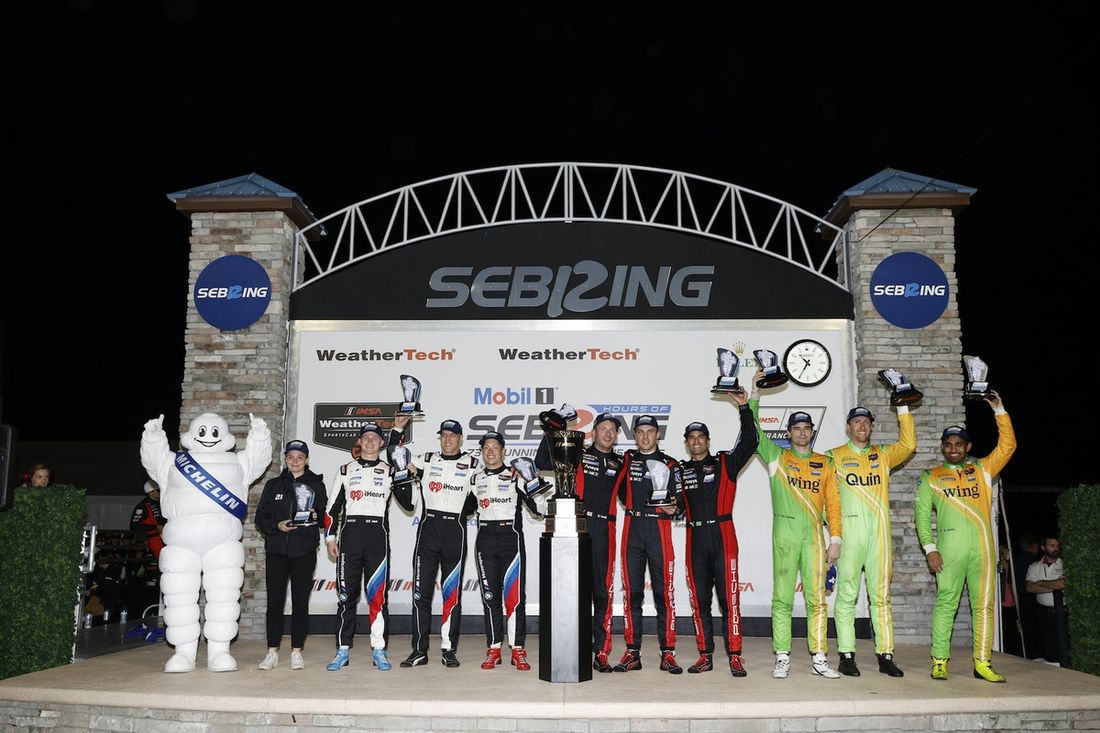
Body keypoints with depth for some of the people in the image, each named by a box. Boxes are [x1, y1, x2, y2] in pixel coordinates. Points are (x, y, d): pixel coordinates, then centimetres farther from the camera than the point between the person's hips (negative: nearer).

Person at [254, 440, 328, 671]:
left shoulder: (316, 485, 8)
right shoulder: (273, 485, 11)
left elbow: (326, 516, 9)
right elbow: (260, 517, 7)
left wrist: (316, 517, -12)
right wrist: (276, 526, -10)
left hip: (305, 550, -1)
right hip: (276, 550, 1)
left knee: (300, 602, 2)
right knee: (274, 601, 1)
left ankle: (296, 652, 9)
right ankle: (272, 652, 9)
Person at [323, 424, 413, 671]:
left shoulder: (390, 472, 11)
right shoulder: (345, 470, 13)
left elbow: (409, 504, 3)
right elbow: (332, 507, 11)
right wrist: (330, 537, 3)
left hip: (378, 536, -1)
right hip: (350, 534, 1)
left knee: (378, 594, -4)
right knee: (346, 593, 1)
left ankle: (379, 651, 1)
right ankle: (343, 651, 9)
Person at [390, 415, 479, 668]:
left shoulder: (472, 464, 6)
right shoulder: (427, 459, 10)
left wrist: (464, 508, -4)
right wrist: (397, 429, 2)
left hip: (455, 532, -1)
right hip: (427, 529, 2)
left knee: (452, 593, 2)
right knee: (421, 591, 2)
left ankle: (449, 650, 9)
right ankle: (419, 650, 8)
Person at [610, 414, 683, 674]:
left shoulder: (670, 464, 7)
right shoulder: (627, 459, 11)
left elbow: (680, 500, 5)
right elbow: (620, 487, 24)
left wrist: (674, 508, -14)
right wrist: (632, 506, 8)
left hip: (659, 530, -2)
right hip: (632, 529, 2)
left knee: (663, 591, -2)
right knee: (632, 591, 3)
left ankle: (668, 653, 3)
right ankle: (632, 652, 8)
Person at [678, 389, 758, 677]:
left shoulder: (725, 463, 6)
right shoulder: (680, 470, 14)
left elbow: (749, 442, -5)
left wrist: (744, 408, -9)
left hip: (722, 535, -3)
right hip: (695, 538, 3)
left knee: (728, 597, -5)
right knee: (699, 599, 5)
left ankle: (735, 656, -2)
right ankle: (705, 656, 12)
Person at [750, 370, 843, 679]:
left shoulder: (824, 463, 14)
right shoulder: (776, 457, 10)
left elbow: (833, 503, 11)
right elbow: (752, 429, 3)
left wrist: (835, 540, 4)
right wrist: (755, 392, -3)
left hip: (814, 533, 2)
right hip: (785, 532, -1)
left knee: (817, 597, 1)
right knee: (782, 597, -1)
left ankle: (819, 657, 7)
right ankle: (782, 658, 4)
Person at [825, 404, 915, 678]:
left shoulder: (883, 454, 16)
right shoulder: (834, 456, 9)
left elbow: (908, 445, -1)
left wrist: (903, 407, -3)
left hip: (880, 531, 3)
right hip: (850, 530, -3)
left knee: (881, 594, 5)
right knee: (847, 593, -3)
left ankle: (885, 655, 9)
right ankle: (846, 655, 0)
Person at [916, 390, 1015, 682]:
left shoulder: (982, 469, 17)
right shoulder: (931, 477, 11)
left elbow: (1008, 446, 9)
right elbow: (922, 514, 5)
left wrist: (999, 411, 3)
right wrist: (929, 548, -6)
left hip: (983, 546, 2)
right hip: (950, 547, -2)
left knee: (984, 604, 3)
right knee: (946, 603, -3)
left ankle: (982, 662, 9)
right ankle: (939, 661, 0)